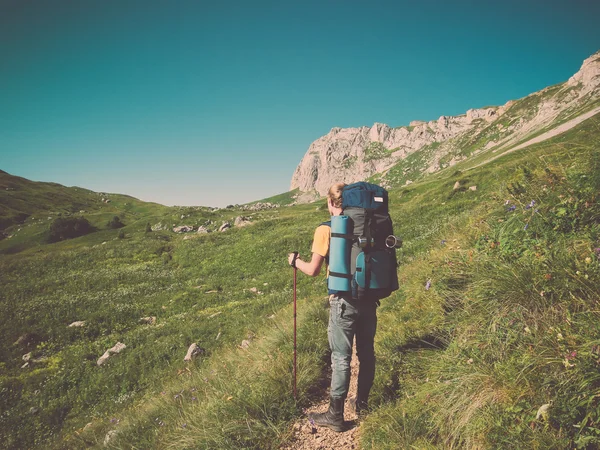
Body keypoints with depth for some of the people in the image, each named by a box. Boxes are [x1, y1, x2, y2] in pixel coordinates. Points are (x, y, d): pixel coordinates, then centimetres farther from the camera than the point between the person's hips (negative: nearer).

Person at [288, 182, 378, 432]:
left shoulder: (325, 230, -11)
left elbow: (313, 270, -9)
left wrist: (295, 261, 9)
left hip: (344, 301, -5)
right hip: (368, 297, 5)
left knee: (341, 358, 5)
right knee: (366, 354, 17)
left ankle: (335, 415, 16)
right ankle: (362, 405, 33)